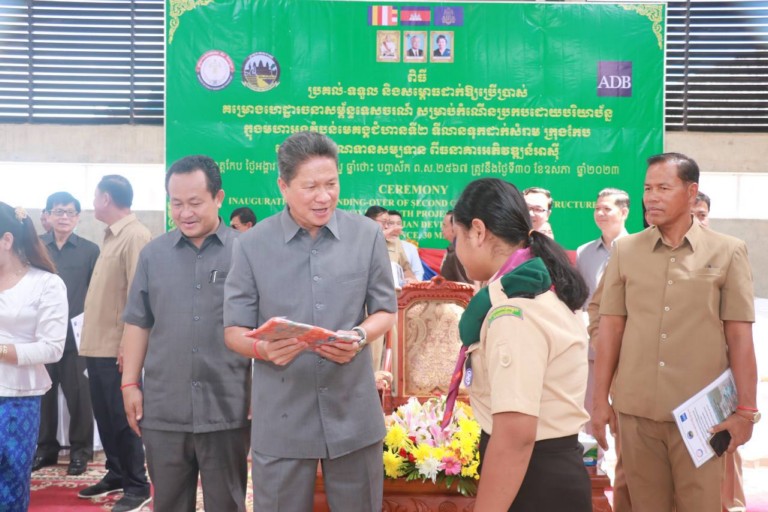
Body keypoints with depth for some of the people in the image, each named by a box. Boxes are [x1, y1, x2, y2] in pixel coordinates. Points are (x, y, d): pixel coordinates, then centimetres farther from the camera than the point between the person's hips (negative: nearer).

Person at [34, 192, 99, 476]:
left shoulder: (90, 250, 1)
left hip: (75, 335, -2)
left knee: (78, 396, 5)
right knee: (43, 394, 10)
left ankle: (80, 450, 17)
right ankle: (45, 447, 24)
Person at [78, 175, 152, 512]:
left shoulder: (135, 236, -15)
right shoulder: (111, 235, 15)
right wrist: (91, 337, 13)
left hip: (116, 348, -9)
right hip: (97, 344, 9)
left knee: (121, 417, -2)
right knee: (104, 415, 16)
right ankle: (116, 474, 28)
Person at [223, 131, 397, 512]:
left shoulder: (367, 235, 1)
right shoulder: (252, 244, -3)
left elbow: (386, 310, 8)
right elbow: (234, 330, 0)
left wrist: (359, 336, -14)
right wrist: (263, 348, -22)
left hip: (353, 414, 1)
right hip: (280, 419, -1)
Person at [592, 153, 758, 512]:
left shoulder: (728, 252, -1)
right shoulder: (625, 250, 4)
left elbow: (739, 335, -1)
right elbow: (610, 328, 6)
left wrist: (746, 409, -3)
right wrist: (600, 399, 5)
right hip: (635, 410, 2)